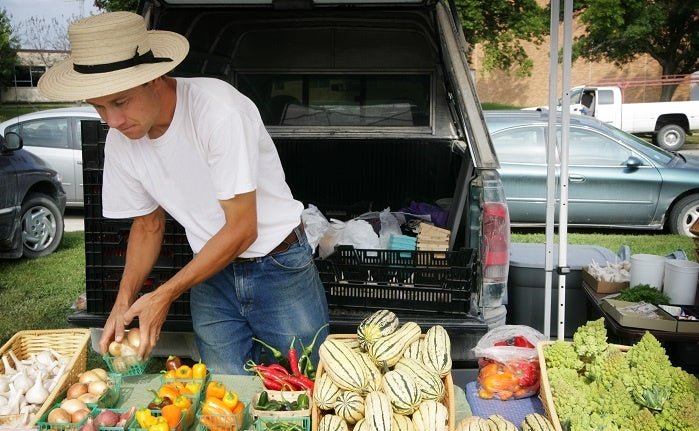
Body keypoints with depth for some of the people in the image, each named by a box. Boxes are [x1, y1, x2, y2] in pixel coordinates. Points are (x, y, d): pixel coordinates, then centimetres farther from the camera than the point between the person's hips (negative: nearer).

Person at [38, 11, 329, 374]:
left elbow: (242, 229, -21)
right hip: (210, 273, 5)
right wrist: (124, 301, -5)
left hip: (279, 266, -4)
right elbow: (148, 224, 9)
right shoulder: (120, 142, -6)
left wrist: (165, 295, -18)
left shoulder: (219, 110, -25)